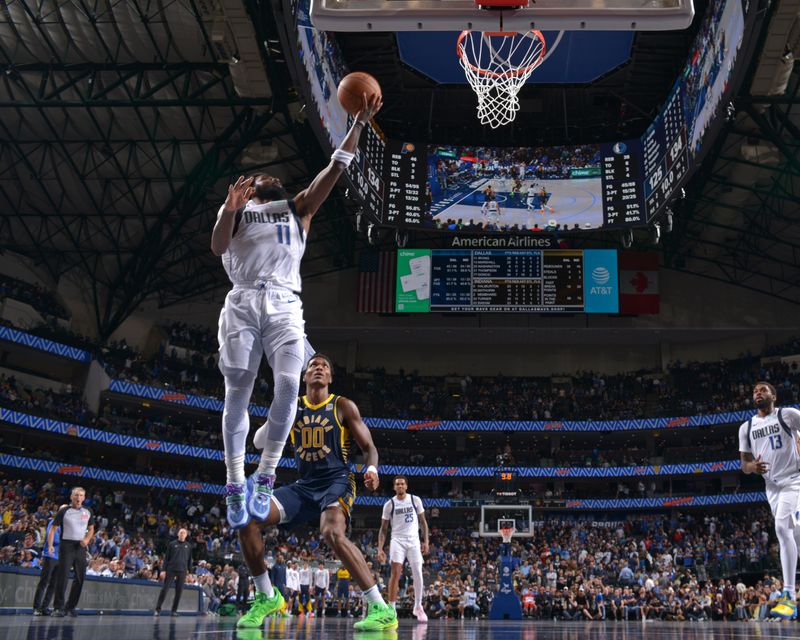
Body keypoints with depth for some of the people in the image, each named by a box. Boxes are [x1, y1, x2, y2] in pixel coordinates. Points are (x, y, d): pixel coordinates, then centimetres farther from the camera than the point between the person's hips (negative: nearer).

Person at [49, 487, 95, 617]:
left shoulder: (88, 512, 11)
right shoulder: (64, 511, 0)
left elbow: (91, 528, 19)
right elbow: (53, 528, -1)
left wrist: (87, 539, -2)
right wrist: (50, 545, -13)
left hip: (81, 547, 4)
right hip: (66, 545, -4)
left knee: (80, 577, 4)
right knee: (62, 576, -10)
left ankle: (70, 606, 15)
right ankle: (58, 607, -7)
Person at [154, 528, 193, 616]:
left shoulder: (188, 546, 9)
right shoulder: (172, 544, 4)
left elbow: (190, 559, 12)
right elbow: (166, 557, 4)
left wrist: (190, 572, 8)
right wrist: (164, 570, -3)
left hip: (182, 571, 2)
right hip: (171, 570, -2)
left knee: (179, 591, 2)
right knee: (164, 589, -5)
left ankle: (174, 610, 11)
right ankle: (158, 609, 1)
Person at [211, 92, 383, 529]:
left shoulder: (299, 208, 26)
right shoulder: (237, 207, 20)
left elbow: (337, 168, 17)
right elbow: (217, 247, 1)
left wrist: (360, 122, 10)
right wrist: (230, 210, -15)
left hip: (285, 306, 1)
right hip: (243, 304, -1)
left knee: (288, 385, -17)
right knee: (237, 394, -6)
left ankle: (264, 478, -5)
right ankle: (235, 485, 3)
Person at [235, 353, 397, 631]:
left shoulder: (343, 406, 1)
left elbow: (368, 446, 0)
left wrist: (371, 468, -23)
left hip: (337, 481, -5)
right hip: (304, 485, 5)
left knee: (332, 533, -36)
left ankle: (382, 608, -30)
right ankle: (267, 597, 3)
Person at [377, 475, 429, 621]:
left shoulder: (415, 500, 3)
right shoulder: (389, 504, 0)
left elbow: (423, 522, 10)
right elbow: (383, 529, 4)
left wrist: (426, 541, 1)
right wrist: (380, 549, -5)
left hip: (414, 541, 1)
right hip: (397, 541, -1)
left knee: (418, 574, -2)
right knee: (395, 573, -14)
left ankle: (418, 606, 16)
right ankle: (391, 608, -9)